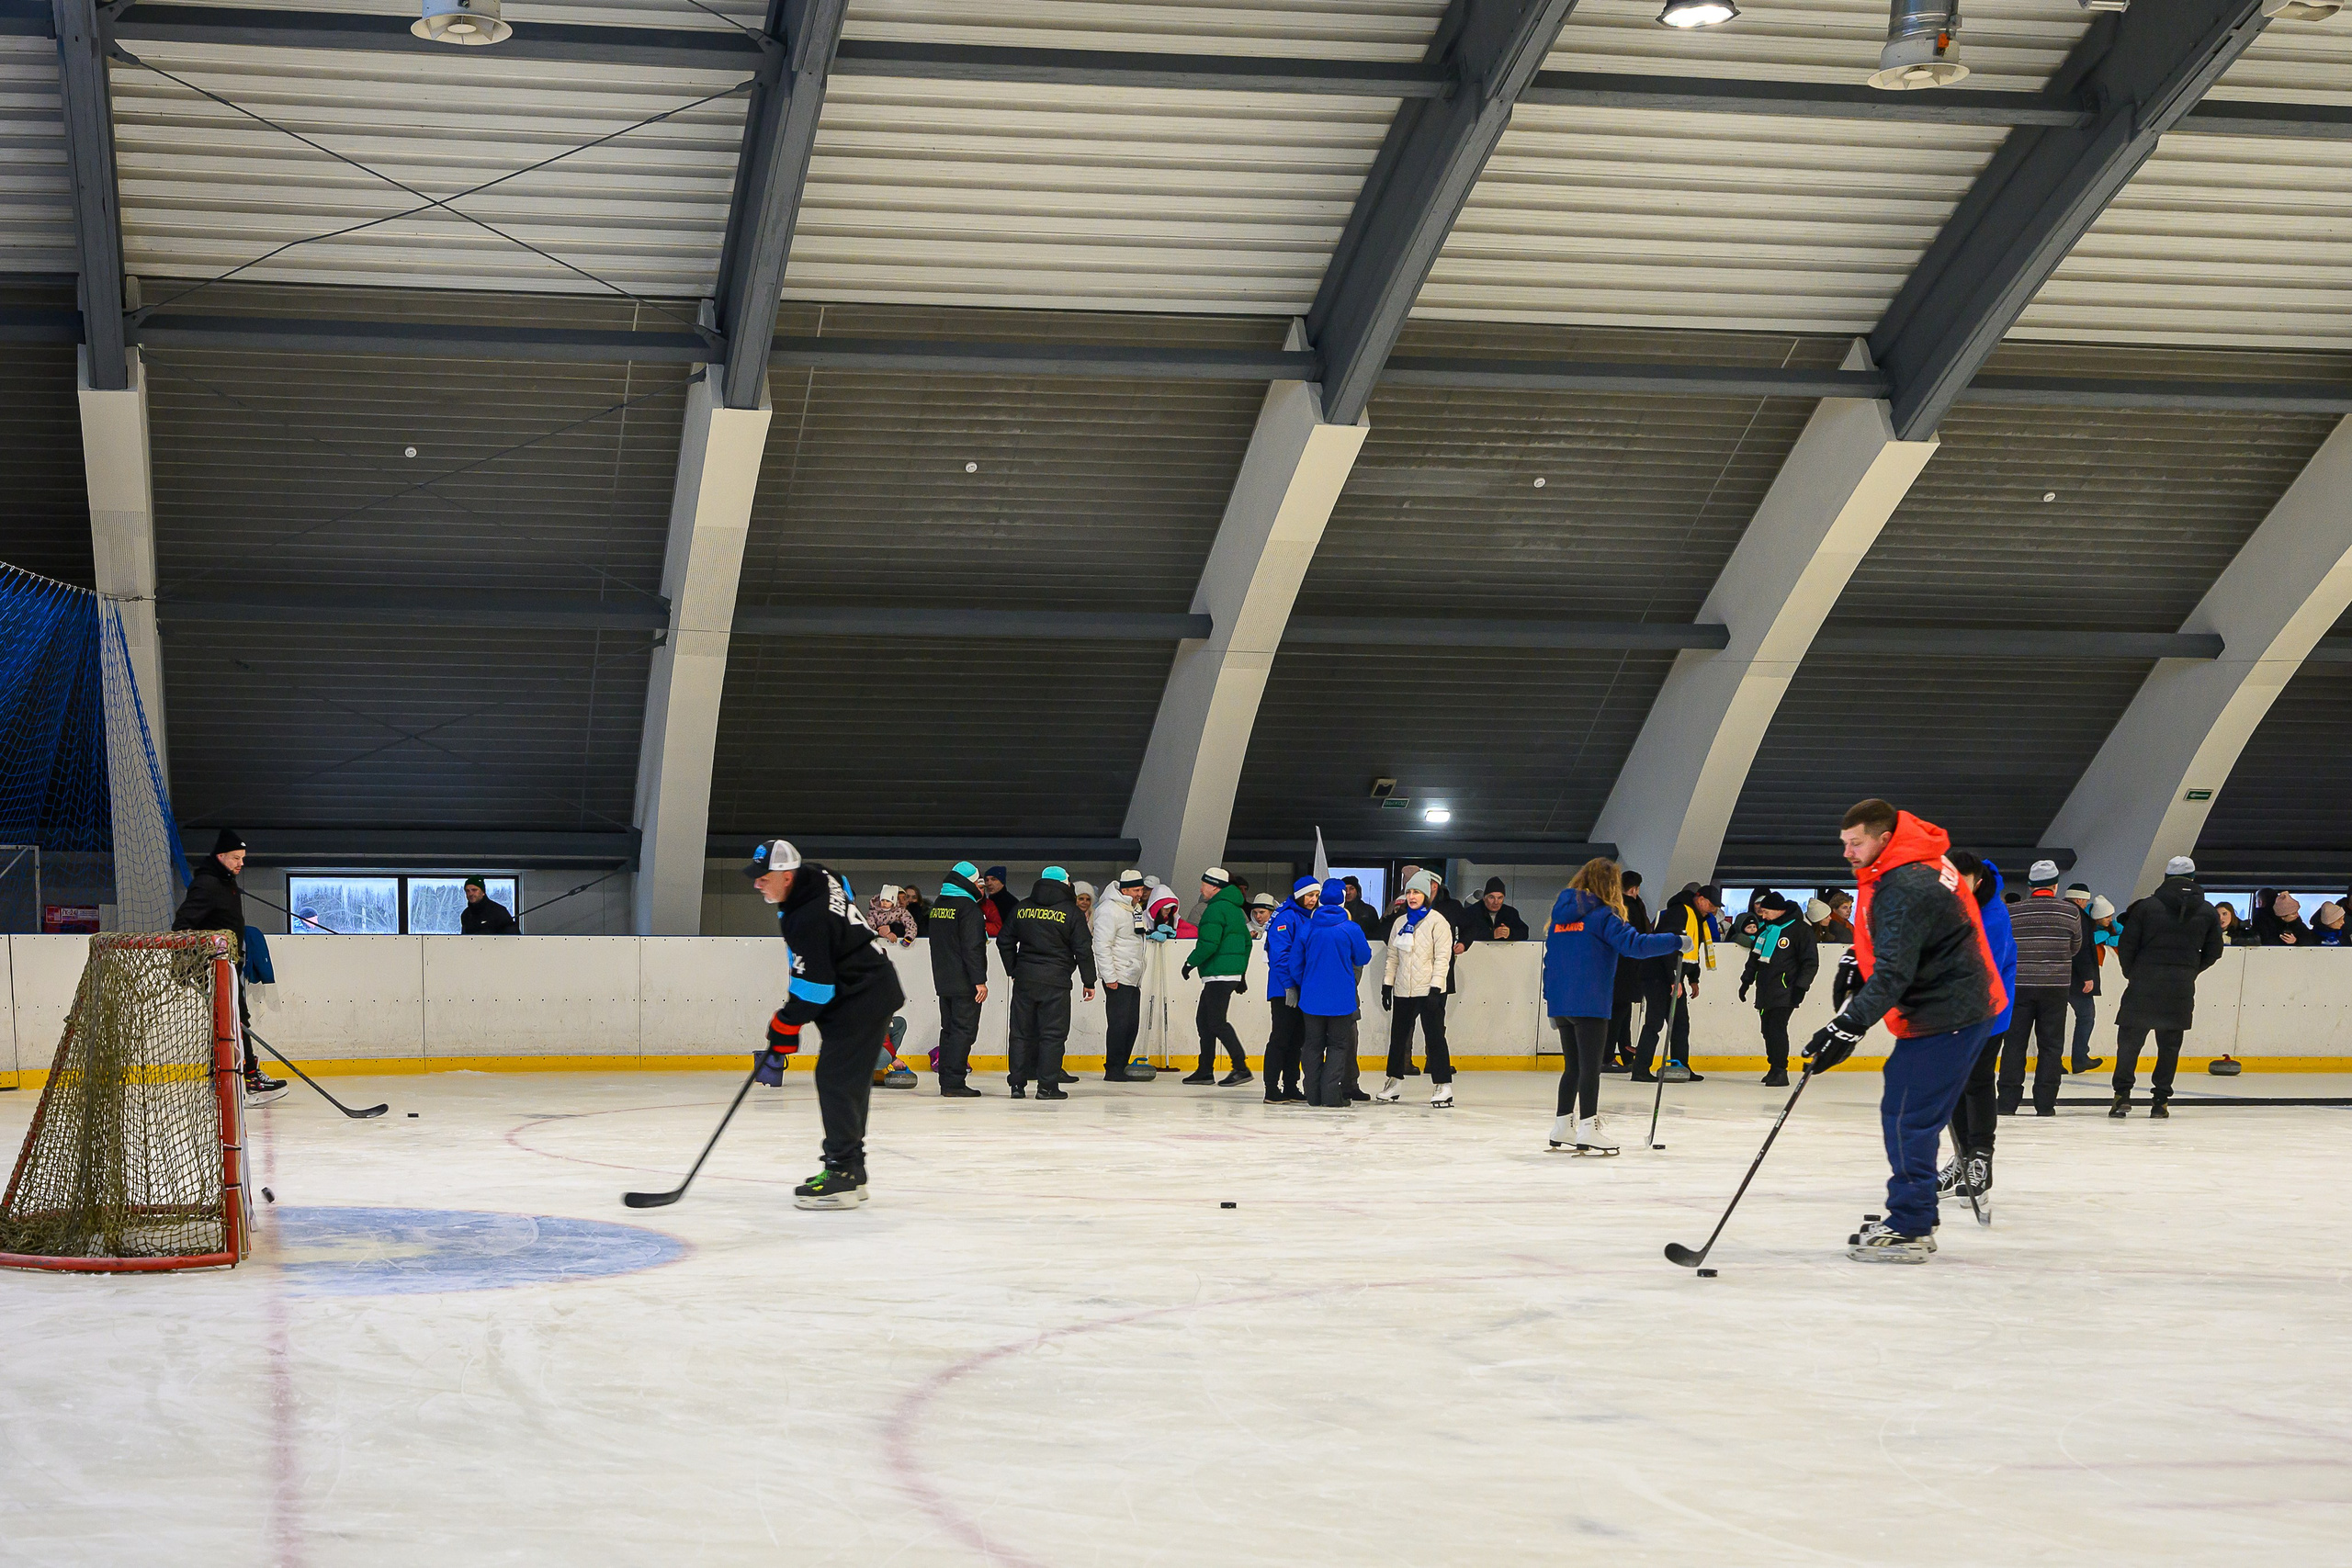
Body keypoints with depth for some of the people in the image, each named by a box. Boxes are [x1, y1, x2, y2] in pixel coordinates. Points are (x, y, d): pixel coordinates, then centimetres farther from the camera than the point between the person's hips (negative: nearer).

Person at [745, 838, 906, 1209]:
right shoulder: (817, 877, 3)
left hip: (862, 1000, -11)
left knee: (836, 1079, -13)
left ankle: (842, 1175, -14)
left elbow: (813, 988, -23)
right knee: (850, 1080, 13)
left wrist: (785, 1028, -10)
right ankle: (852, 1171, 19)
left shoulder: (807, 920, -26)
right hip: (874, 988, 11)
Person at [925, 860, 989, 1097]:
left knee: (949, 1029, 13)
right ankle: (954, 1083, -10)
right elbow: (972, 947, -19)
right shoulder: (967, 907, -14)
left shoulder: (937, 906, 13)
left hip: (943, 980, 8)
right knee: (964, 1029, -6)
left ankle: (946, 1081, 14)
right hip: (964, 983, -8)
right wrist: (980, 980, -19)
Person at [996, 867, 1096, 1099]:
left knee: (1021, 1031, 10)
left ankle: (1017, 1082, 10)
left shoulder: (1021, 908, 7)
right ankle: (1047, 1086, -3)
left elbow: (1004, 942, 13)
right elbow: (1083, 949, -4)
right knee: (1053, 1033, 0)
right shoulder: (1069, 911, -4)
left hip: (1024, 978, 4)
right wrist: (1089, 982, 4)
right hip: (1056, 981, -4)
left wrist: (1013, 970, 24)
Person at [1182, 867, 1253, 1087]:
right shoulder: (1235, 909, 18)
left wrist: (1191, 962, -10)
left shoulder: (1215, 909, -14)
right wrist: (1242, 973, 27)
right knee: (1203, 1020, 15)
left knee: (1216, 1023, -9)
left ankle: (1241, 1068, -11)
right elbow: (1246, 941, 23)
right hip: (1233, 973, 10)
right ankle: (1205, 1071, 16)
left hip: (1219, 975, -10)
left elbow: (1209, 944, -22)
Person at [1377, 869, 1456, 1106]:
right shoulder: (1400, 922, 14)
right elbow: (1393, 955, 16)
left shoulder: (1437, 921, -4)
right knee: (1398, 1035, 11)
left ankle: (1444, 1085, -4)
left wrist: (1435, 987, -15)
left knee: (1434, 1036, -6)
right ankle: (1395, 1082, 22)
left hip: (1428, 989, -6)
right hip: (1403, 990, 6)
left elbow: (1442, 957, -8)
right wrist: (1387, 984, 9)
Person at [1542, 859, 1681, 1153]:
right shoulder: (1602, 915, -9)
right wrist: (1675, 941, -10)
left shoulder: (1561, 914, 13)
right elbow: (1633, 944, -19)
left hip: (1560, 1004, 7)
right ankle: (1588, 1130, -5)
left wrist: (1550, 1000, 22)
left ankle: (1562, 1128, 20)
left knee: (1572, 1067, 17)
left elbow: (1550, 959, 16)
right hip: (1589, 1004, -7)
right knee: (1590, 1067, -3)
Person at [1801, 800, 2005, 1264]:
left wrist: (1849, 1026, -35)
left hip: (1945, 1015, -11)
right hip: (1960, 1004, 11)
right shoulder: (1917, 862, 8)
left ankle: (1908, 1230, -7)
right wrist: (1859, 959, 22)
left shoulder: (1904, 890, -24)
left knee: (1907, 1117, -10)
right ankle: (1917, 1219, 21)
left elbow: (1893, 974, -31)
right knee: (1906, 1115, 15)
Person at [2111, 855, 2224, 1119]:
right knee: (2170, 1044, 9)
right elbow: (2213, 952, 9)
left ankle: (2122, 1094, -2)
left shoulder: (2146, 906, -3)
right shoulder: (2207, 912, 5)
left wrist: (2132, 974, 13)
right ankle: (2159, 1100, 8)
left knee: (2130, 1039, 5)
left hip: (2144, 985, -2)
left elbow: (2126, 945, -3)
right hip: (2181, 989, 2)